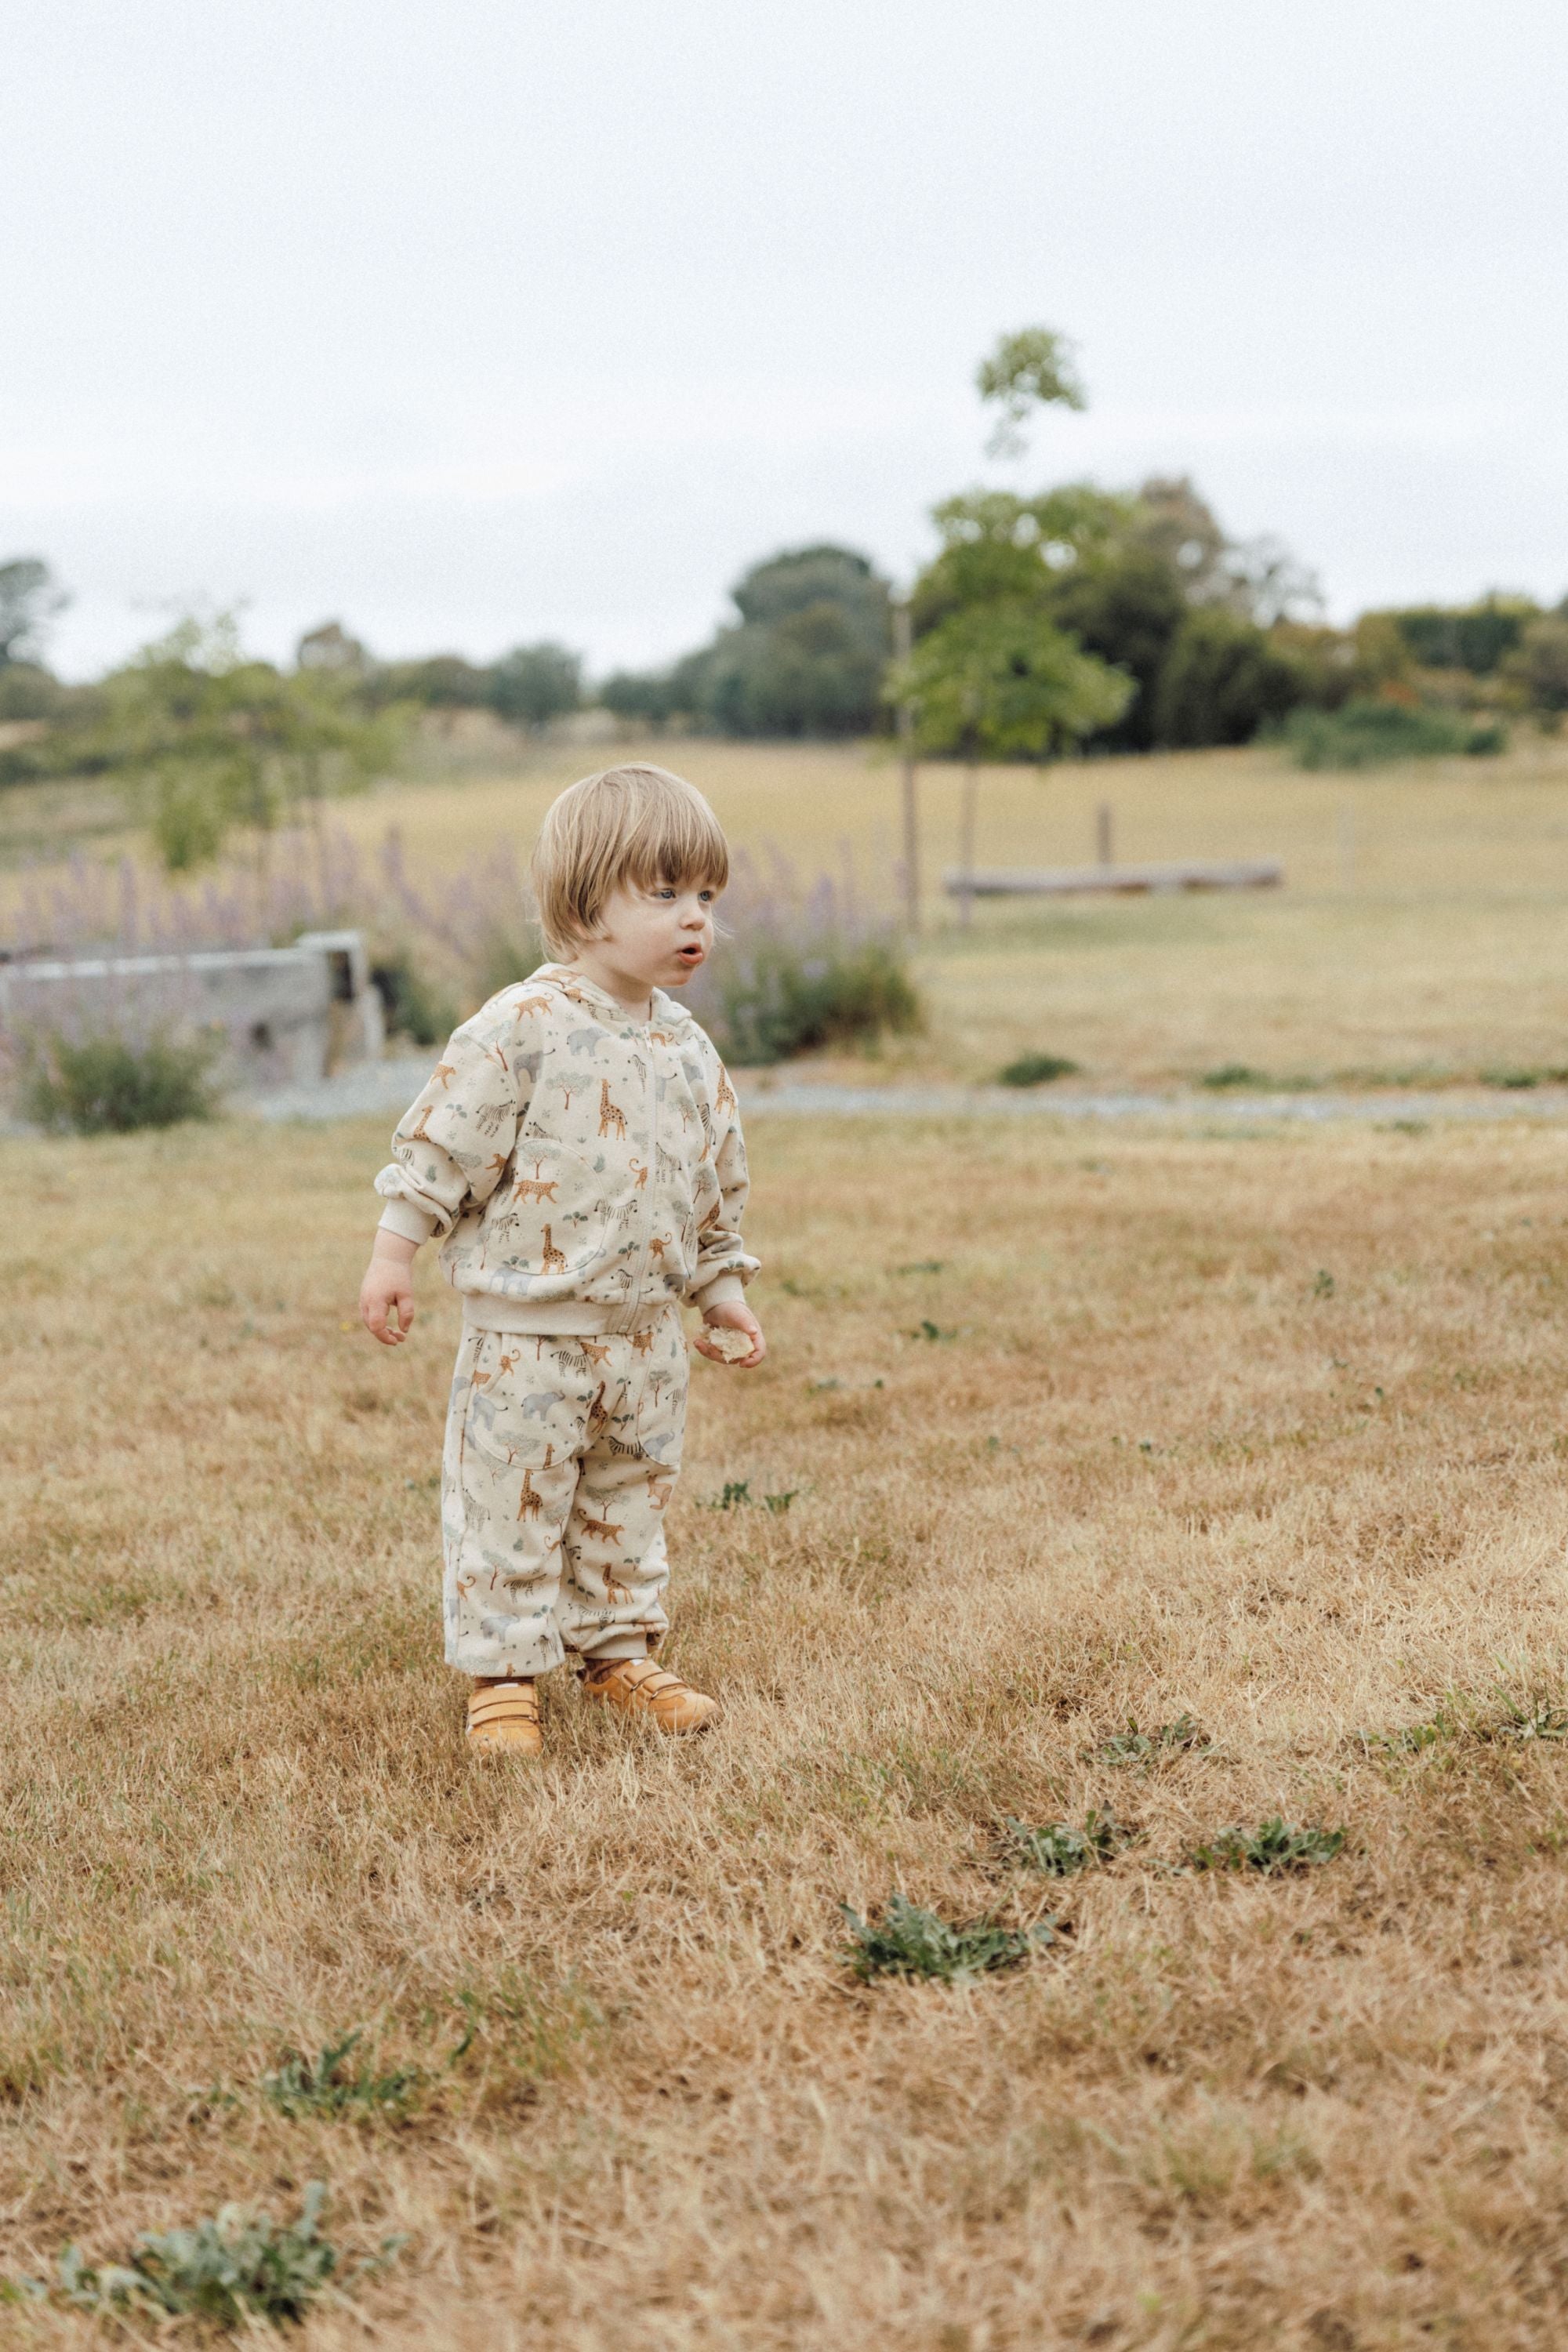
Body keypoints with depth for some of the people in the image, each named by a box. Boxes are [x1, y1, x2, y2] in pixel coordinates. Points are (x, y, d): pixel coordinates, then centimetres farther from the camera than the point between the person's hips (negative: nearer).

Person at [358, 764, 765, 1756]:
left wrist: (724, 1288, 15)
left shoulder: (687, 1048, 5)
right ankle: (504, 1672, 13)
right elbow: (442, 1145, -12)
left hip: (646, 1330, 6)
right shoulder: (522, 1029, -15)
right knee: (511, 1505, 1)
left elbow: (718, 1183, 15)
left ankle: (620, 1650, 30)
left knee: (631, 1502, 16)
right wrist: (394, 1254, -12)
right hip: (528, 1330, -6)